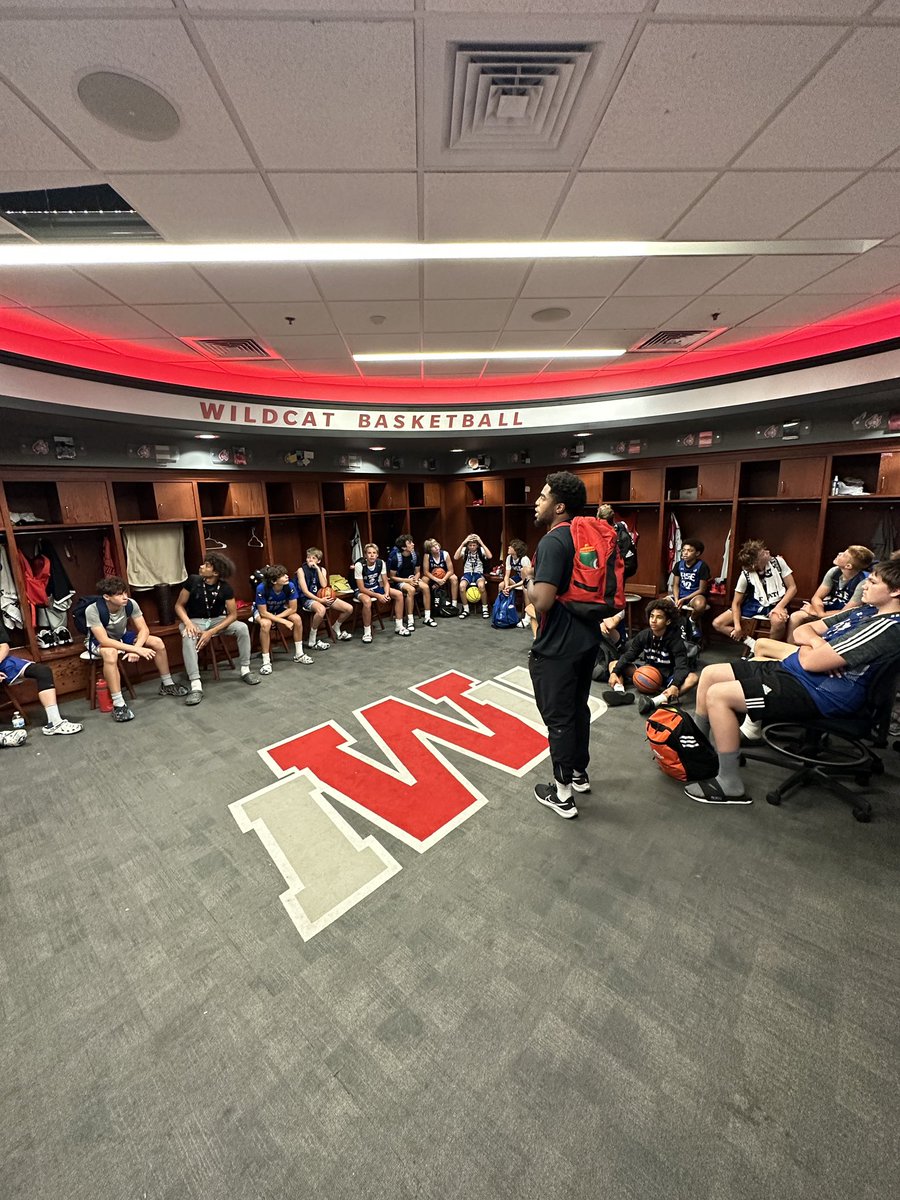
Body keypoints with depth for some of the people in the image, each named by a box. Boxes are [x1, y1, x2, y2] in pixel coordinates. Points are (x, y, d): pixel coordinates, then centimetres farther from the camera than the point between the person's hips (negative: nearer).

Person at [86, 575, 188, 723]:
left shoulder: (131, 604, -23)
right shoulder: (93, 610, -33)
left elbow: (144, 630, -18)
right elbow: (104, 640, -37)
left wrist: (135, 648, -36)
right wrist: (136, 649, -41)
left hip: (122, 636, 5)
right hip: (99, 642, -5)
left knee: (158, 643, -14)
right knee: (110, 653, -39)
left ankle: (167, 685, 6)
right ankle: (118, 705, -34)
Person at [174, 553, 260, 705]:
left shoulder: (226, 588, -14)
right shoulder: (193, 580, -15)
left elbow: (232, 614, -13)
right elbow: (179, 605, -6)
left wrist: (211, 632, -23)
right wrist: (188, 623, -26)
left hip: (217, 620, 1)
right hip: (195, 620, -1)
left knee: (242, 628, -24)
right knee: (188, 637, -35)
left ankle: (245, 670, -9)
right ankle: (196, 686, -38)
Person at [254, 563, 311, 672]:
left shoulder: (290, 585, -28)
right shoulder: (262, 588, -35)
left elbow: (293, 609, -19)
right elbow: (263, 612, -29)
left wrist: (275, 618, -24)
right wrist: (284, 621, -29)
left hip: (280, 609, 3)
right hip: (262, 611, -3)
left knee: (297, 619, -20)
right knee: (266, 624, -34)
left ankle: (299, 654, -4)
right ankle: (266, 662, -22)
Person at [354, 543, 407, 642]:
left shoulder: (381, 563, -12)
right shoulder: (359, 565, -24)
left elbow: (385, 582, -5)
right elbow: (361, 588, -23)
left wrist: (386, 594, -26)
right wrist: (378, 596, -30)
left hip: (376, 587, 5)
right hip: (363, 590, -5)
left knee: (399, 594, -11)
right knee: (367, 601, -40)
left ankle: (398, 626, -1)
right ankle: (367, 632, -22)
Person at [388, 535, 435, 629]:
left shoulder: (415, 555, -4)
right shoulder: (395, 558, -18)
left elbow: (417, 572, 8)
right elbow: (392, 577, -11)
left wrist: (415, 579, -15)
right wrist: (408, 581, -21)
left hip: (412, 578, 5)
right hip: (399, 581, -5)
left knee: (426, 587, -24)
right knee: (411, 589, -36)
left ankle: (427, 618, -17)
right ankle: (410, 621, -32)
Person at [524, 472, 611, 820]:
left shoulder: (553, 541, -21)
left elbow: (542, 600, -29)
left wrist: (528, 577, -11)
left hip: (556, 648, -9)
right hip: (586, 639, 9)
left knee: (558, 718, 5)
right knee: (578, 708, 22)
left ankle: (562, 793, 21)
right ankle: (580, 773, 40)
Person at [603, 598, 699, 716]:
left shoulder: (675, 640, -17)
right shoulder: (643, 635, -7)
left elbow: (682, 666, -28)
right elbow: (628, 655, -8)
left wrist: (675, 685, -47)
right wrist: (614, 672, -25)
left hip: (667, 676, -4)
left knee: (693, 677, -34)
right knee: (613, 664, -6)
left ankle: (654, 702, -55)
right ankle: (620, 692, -39)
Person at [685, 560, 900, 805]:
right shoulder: (864, 612, 13)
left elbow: (810, 662, -23)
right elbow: (803, 630, 15)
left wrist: (808, 649, 0)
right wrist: (817, 642, -7)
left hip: (817, 692, -10)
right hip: (789, 669, 10)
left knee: (717, 695, -23)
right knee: (710, 674, 6)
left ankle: (729, 786, -9)